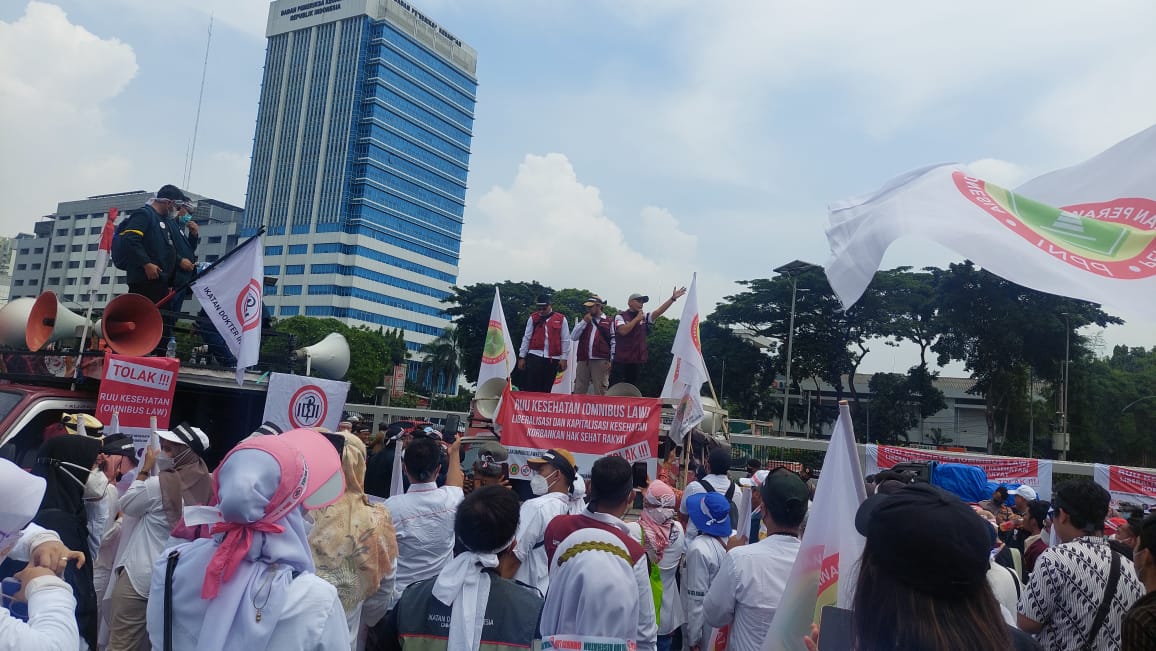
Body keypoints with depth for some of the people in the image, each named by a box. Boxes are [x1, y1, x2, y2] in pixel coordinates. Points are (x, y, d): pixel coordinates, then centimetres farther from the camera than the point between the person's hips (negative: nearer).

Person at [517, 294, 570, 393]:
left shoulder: (561, 319, 3)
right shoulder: (533, 318, 6)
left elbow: (565, 340, 4)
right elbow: (526, 338, 7)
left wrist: (564, 359, -1)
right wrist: (522, 357, 5)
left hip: (552, 358, 0)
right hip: (534, 356, 0)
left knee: (546, 389, 7)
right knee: (530, 388, -6)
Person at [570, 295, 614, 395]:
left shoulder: (609, 322, 5)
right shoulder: (584, 321, 18)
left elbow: (614, 342, 1)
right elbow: (573, 337, 6)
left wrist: (611, 360, -6)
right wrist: (584, 322, -1)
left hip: (600, 361, -4)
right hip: (583, 360, 4)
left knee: (600, 391, 0)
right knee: (579, 391, 6)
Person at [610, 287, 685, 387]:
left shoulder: (644, 317, 10)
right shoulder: (620, 316, -3)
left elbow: (659, 312, -2)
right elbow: (623, 331, -21)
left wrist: (673, 298, -12)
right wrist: (637, 318, -11)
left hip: (637, 361, 5)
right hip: (621, 360, -5)